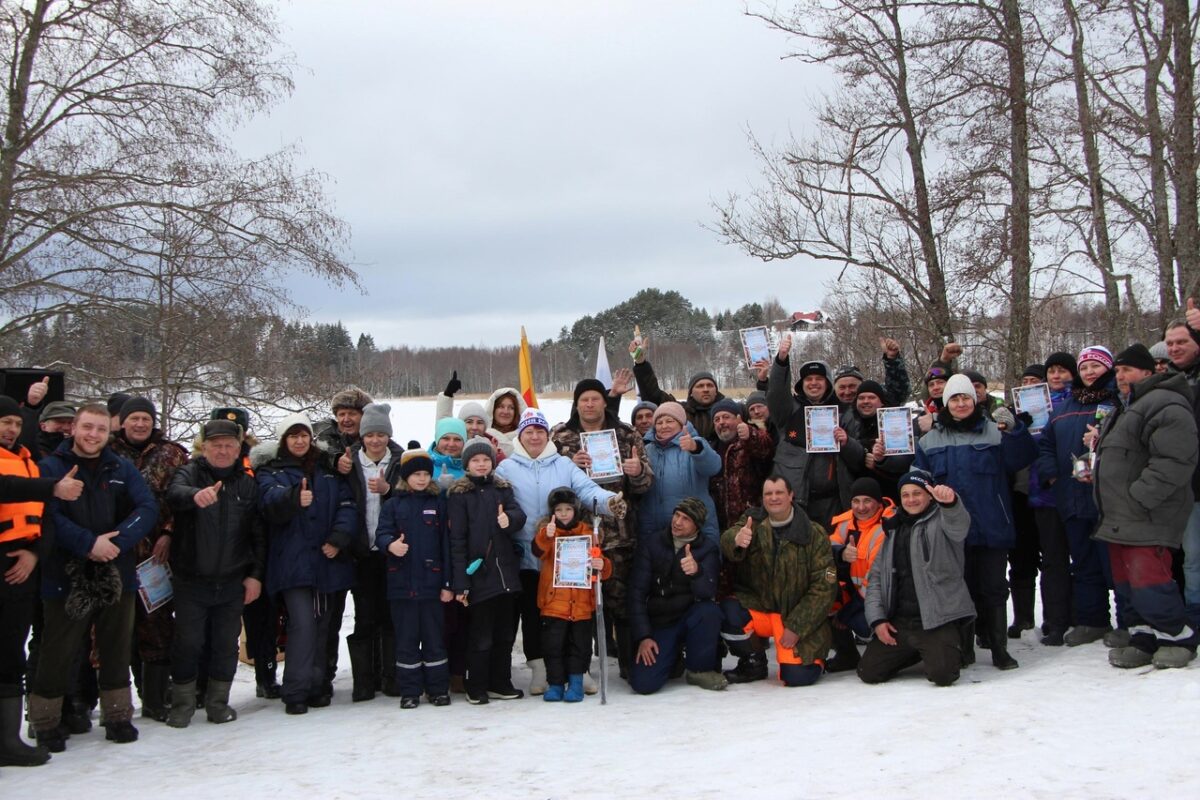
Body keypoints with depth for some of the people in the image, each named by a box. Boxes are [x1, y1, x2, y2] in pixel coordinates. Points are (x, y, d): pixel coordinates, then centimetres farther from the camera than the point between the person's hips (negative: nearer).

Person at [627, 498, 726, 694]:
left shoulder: (708, 548, -3)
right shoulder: (650, 544, -2)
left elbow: (707, 593, -18)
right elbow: (637, 592, -3)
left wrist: (697, 571, -41)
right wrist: (643, 637, -11)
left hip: (692, 617, 0)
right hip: (659, 623, 0)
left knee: (709, 610, -35)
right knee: (643, 683, -20)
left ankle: (701, 669, -8)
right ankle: (673, 655, 14)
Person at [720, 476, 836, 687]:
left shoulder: (814, 534, -8)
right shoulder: (752, 522, -3)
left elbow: (824, 587, -9)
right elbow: (727, 540, -25)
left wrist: (796, 628, -14)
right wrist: (736, 540, -51)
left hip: (799, 618, -2)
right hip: (757, 605, 2)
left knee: (797, 676, -19)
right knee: (729, 614, -28)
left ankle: (814, 655, 20)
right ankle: (754, 662, 3)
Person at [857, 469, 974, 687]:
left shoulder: (941, 520, -2)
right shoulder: (894, 530, 16)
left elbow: (959, 526, -29)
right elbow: (876, 577, 14)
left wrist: (950, 502, -52)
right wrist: (877, 619, 1)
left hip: (937, 620, -5)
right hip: (898, 622, 6)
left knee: (941, 674, -25)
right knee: (868, 672, -1)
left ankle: (949, 649, 11)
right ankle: (915, 653, 23)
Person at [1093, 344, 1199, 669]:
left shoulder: (1166, 406, -12)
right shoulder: (1124, 409, 22)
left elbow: (1174, 461, -22)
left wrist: (1139, 498, -23)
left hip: (1147, 519, -10)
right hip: (1119, 518, 10)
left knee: (1147, 582, -12)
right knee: (1126, 582, 11)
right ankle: (1144, 640, 20)